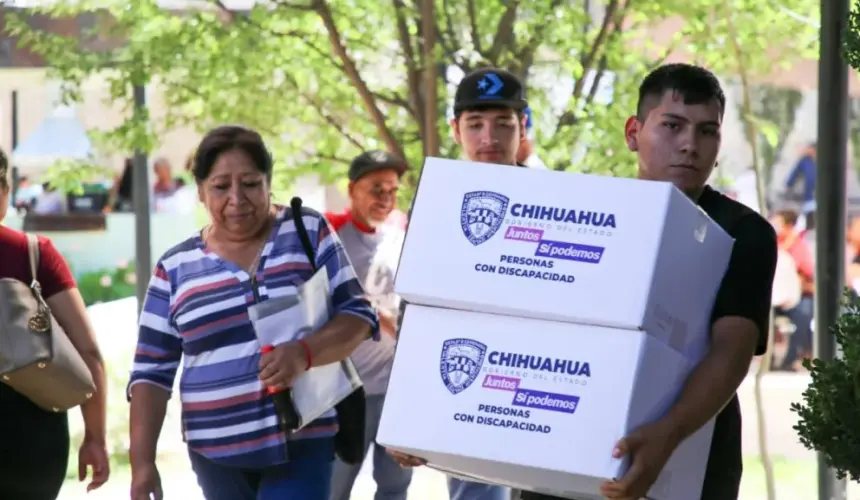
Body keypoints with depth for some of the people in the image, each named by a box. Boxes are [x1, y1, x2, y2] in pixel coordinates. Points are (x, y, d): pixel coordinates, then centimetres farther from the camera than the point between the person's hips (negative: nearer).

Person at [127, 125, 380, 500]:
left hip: (302, 443, -2)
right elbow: (152, 372, 5)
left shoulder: (308, 231, 0)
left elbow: (358, 316, -3)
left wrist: (304, 352, -24)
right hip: (217, 453, 3)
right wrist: (142, 461, -3)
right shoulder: (176, 268, 4)